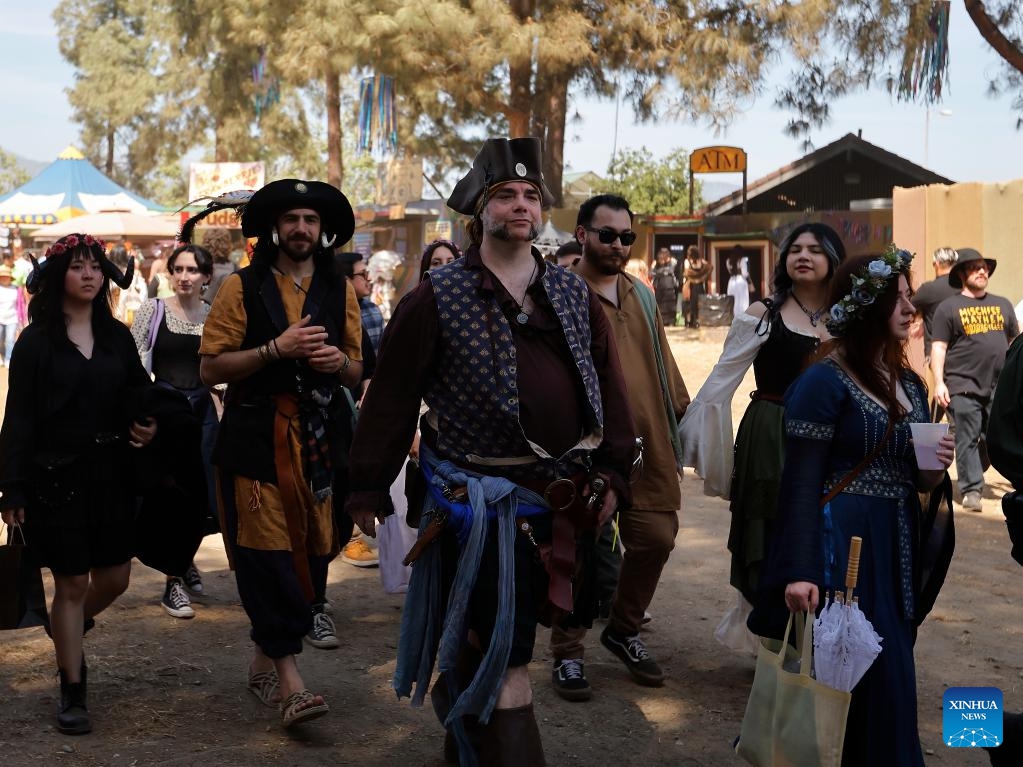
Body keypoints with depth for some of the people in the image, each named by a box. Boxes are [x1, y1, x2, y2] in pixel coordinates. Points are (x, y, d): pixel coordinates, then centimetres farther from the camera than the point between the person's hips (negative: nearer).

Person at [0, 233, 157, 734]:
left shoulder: (117, 336, 8)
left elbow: (142, 393, 17)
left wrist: (149, 425, -7)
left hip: (111, 473, 4)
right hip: (56, 477, -4)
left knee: (115, 579, 10)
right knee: (72, 583, 2)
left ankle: (68, 631, 43)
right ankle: (72, 692, 16)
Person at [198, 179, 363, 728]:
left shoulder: (340, 292, 12)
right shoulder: (241, 288, 1)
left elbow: (357, 373, 17)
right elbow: (210, 368, -5)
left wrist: (340, 360, -7)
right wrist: (275, 348, -16)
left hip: (318, 440, 4)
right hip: (256, 440, -4)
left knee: (308, 550, 6)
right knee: (267, 554, -9)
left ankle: (263, 658, 24)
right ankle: (289, 681, -5)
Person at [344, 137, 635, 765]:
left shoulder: (576, 296, 8)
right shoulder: (436, 299, -4)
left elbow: (610, 385, 9)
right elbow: (392, 398, -4)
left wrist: (613, 471, 3)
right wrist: (368, 488, -4)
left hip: (565, 495, 5)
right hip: (485, 497, -5)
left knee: (489, 636, 20)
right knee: (504, 649, -4)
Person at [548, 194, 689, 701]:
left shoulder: (641, 295, 16)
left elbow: (661, 360, 21)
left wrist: (684, 413, 17)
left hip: (647, 445, 6)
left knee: (656, 538, 8)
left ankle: (624, 630, 30)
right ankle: (567, 653, 17)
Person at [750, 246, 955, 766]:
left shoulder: (910, 384, 12)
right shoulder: (825, 380, -12)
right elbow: (801, 485, -15)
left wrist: (933, 468, -3)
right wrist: (799, 571, -22)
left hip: (896, 548, 8)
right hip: (840, 546, -8)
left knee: (886, 678, 14)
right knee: (851, 679, -5)